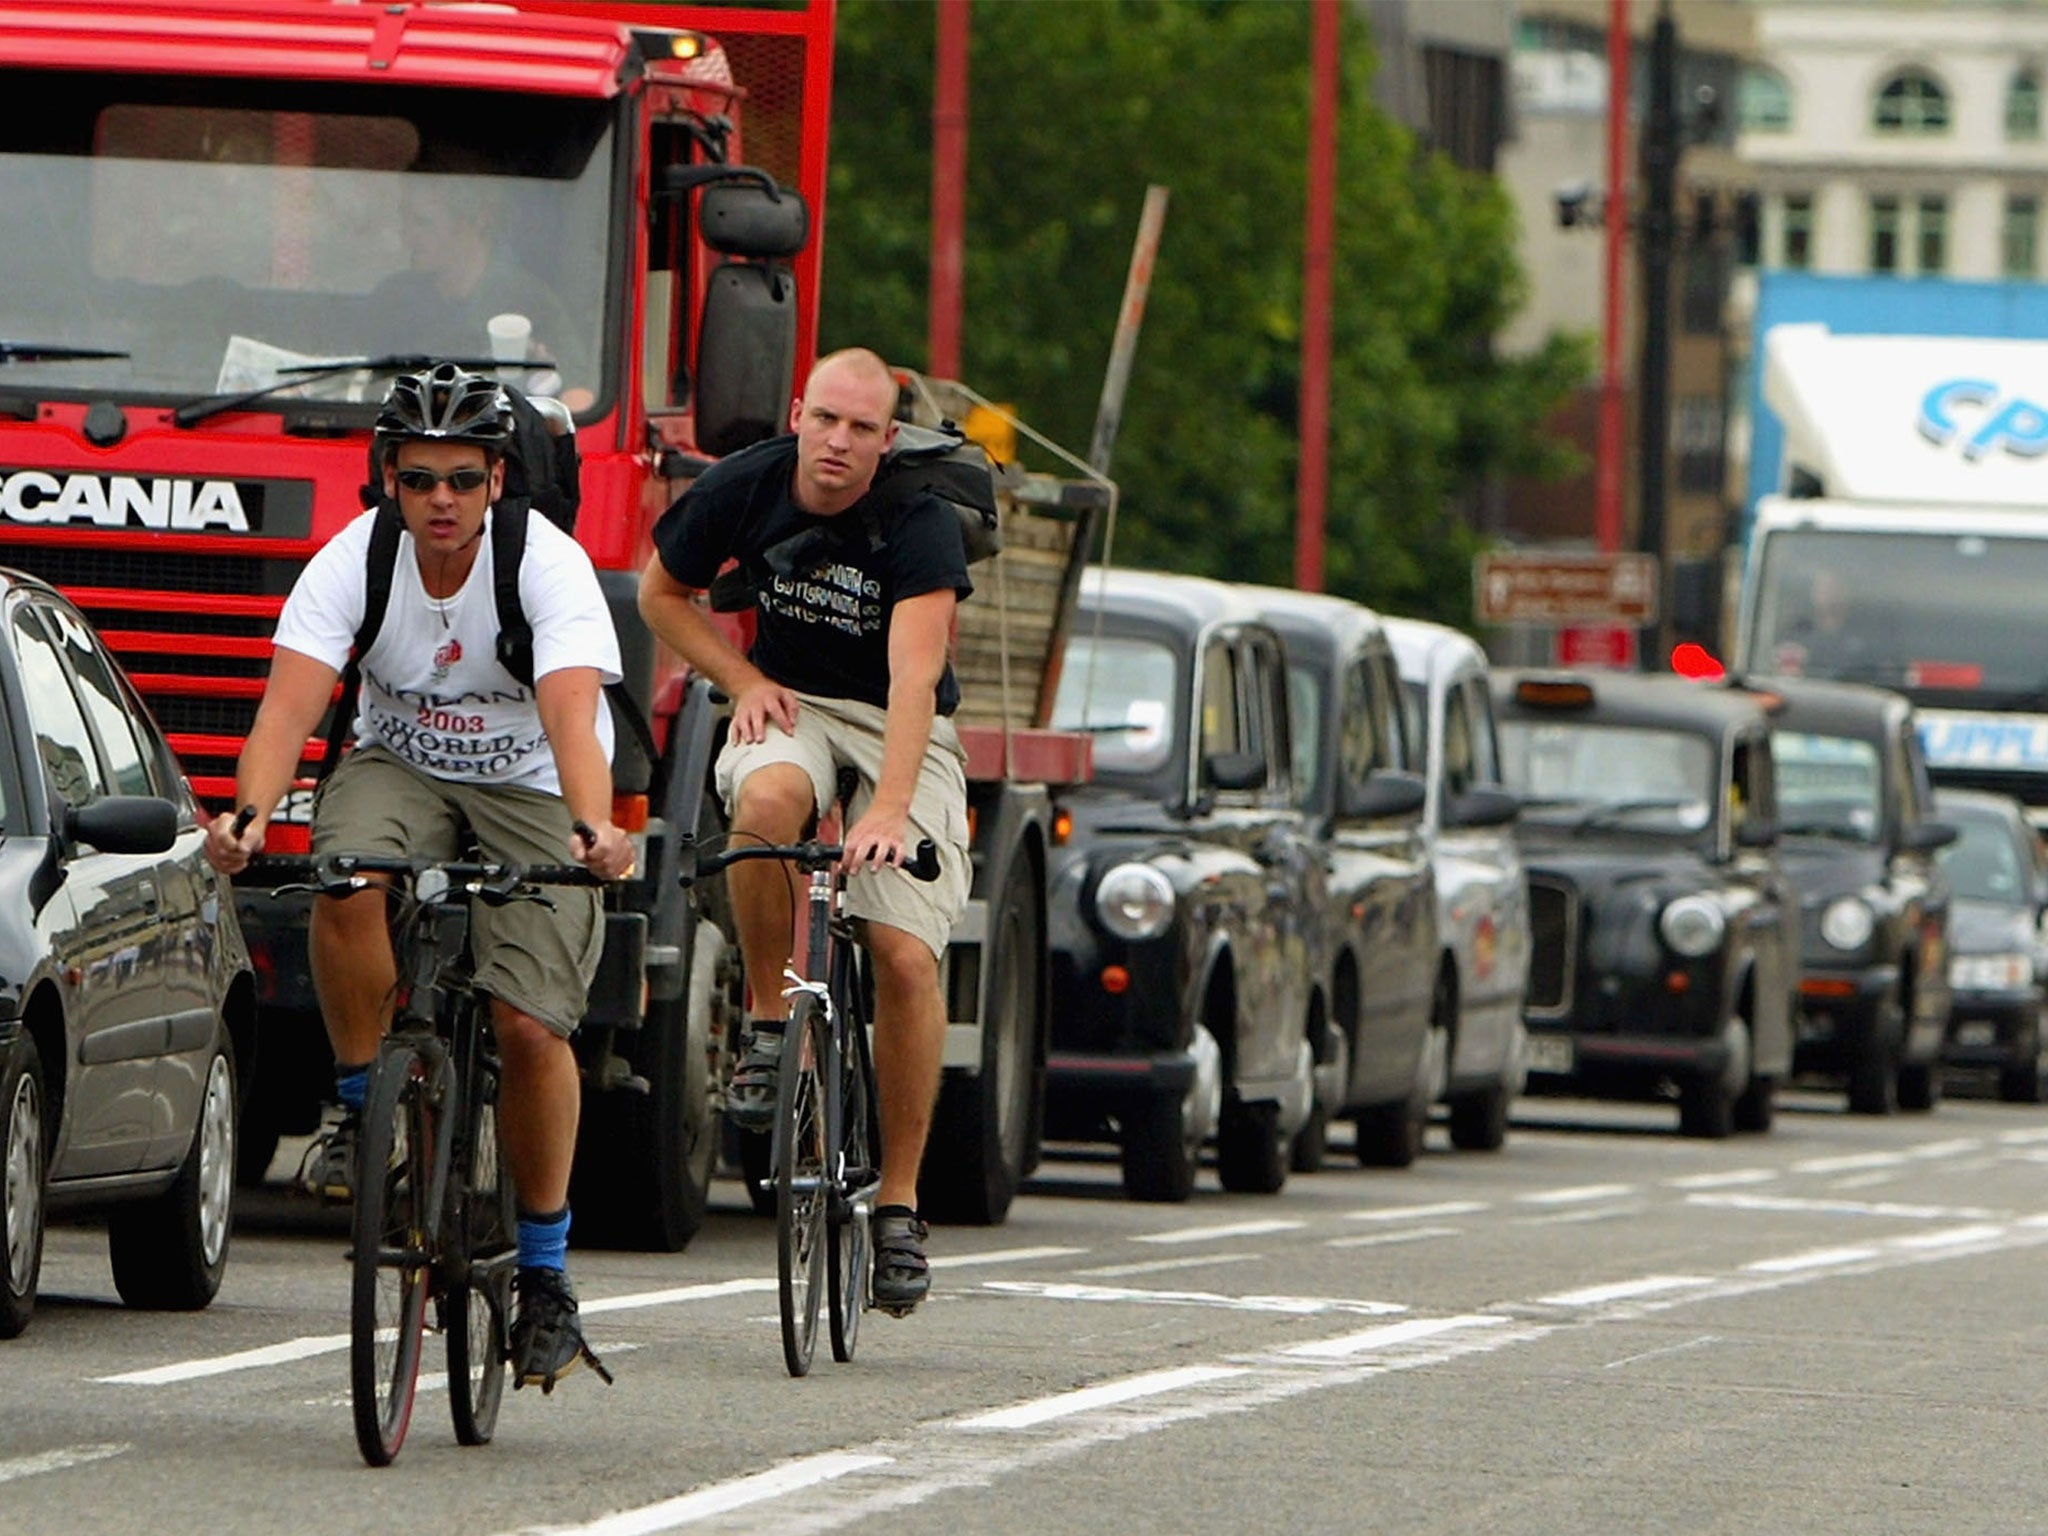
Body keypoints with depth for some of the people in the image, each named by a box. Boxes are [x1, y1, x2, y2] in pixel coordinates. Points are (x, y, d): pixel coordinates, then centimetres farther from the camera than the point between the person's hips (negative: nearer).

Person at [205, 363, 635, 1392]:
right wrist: (251, 815, -47)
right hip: (399, 766, 2)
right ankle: (363, 1109, -13)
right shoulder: (352, 563, -16)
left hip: (531, 793, -2)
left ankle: (544, 1270, -1)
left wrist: (592, 828, -54)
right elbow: (290, 699, -28)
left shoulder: (549, 565, -21)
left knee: (530, 1024, -17)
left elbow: (571, 712, -35)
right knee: (348, 878, -34)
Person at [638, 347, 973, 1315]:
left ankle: (899, 1201, -6)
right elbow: (662, 594, 9)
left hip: (901, 731, -2)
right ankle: (766, 1026, -17)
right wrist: (743, 680, -7)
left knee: (906, 953, -17)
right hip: (791, 704, 2)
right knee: (767, 797, -36)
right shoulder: (744, 490, -10)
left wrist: (890, 808, -46)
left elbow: (914, 674, -33)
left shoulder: (919, 521, -21)